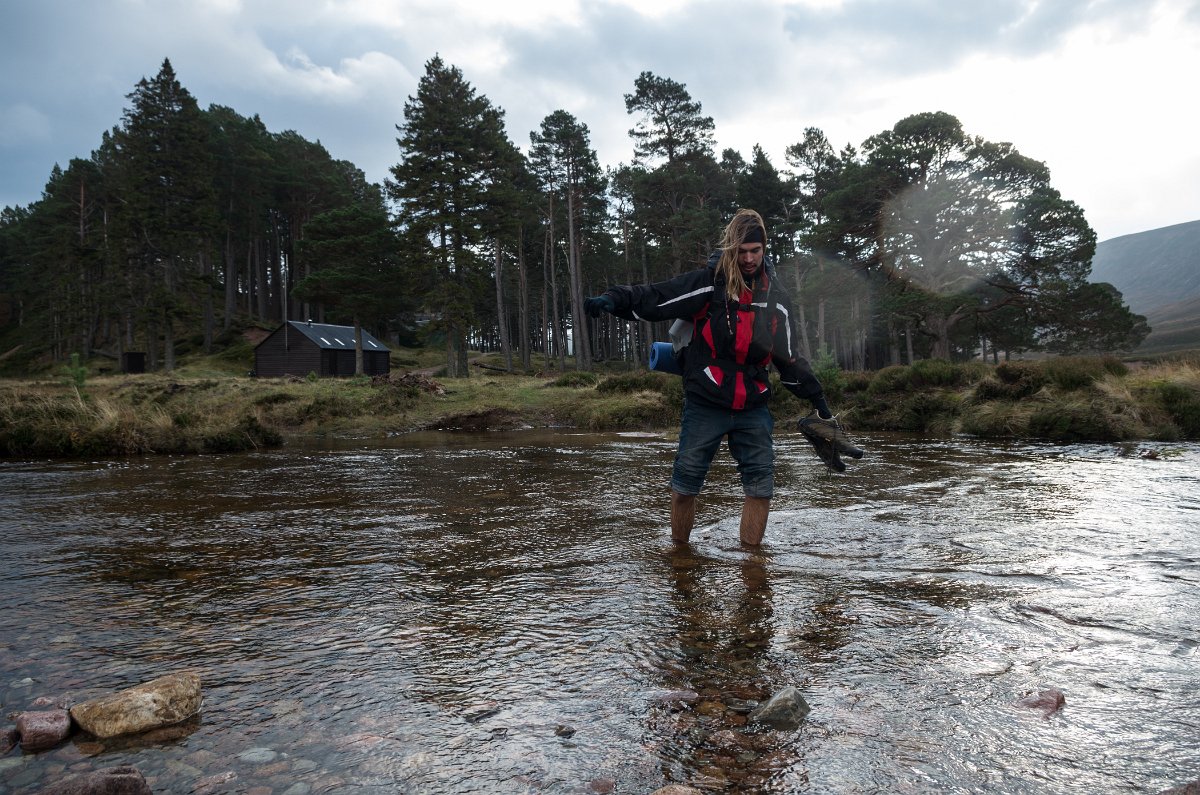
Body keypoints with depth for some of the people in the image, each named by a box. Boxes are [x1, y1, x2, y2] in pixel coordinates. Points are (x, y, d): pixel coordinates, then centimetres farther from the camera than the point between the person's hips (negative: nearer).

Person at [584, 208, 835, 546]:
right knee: (685, 483, 4)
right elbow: (654, 297, -15)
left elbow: (789, 357, 16)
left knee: (761, 485, 1)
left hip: (753, 407, 4)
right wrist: (614, 299, -31)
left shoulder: (776, 297, 8)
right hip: (705, 404, -3)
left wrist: (816, 396, 18)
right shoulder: (708, 283, -7)